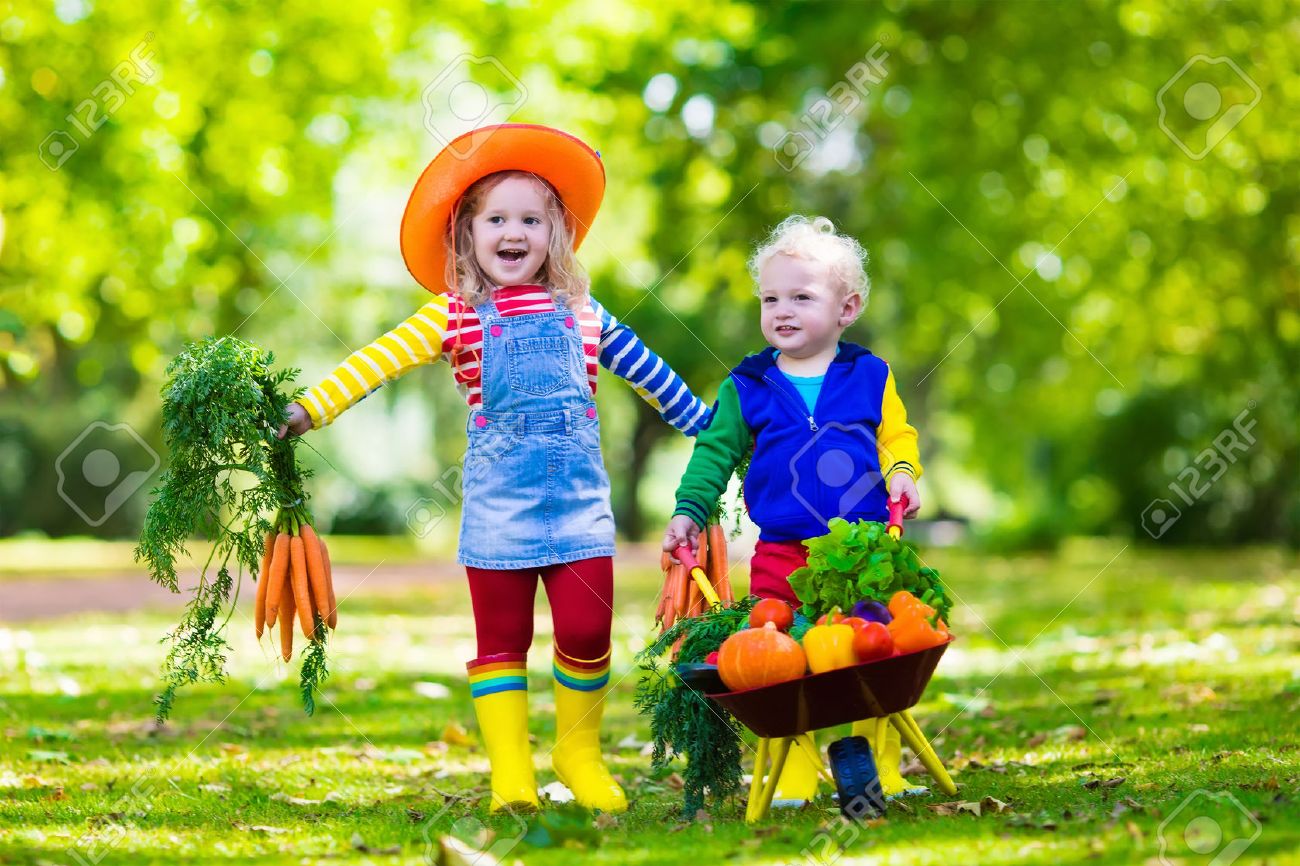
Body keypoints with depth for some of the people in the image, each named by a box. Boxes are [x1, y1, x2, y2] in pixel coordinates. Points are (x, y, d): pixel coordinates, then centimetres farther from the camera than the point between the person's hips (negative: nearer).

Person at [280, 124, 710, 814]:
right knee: (502, 636, 3)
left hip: (578, 497, 1)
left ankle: (579, 751, 18)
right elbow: (379, 361, -7)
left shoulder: (580, 312, 11)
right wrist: (308, 409, -18)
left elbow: (646, 371, 23)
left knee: (587, 629, -3)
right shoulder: (454, 316, 3)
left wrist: (705, 426, 32)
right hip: (498, 502, -1)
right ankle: (510, 770, 8)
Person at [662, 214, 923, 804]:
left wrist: (902, 472, -7)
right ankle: (791, 779, 4)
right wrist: (688, 511, 1)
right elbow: (715, 451, 10)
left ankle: (879, 771, 13)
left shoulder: (871, 378, 5)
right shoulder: (747, 389, 6)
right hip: (781, 556, 0)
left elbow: (897, 436, 12)